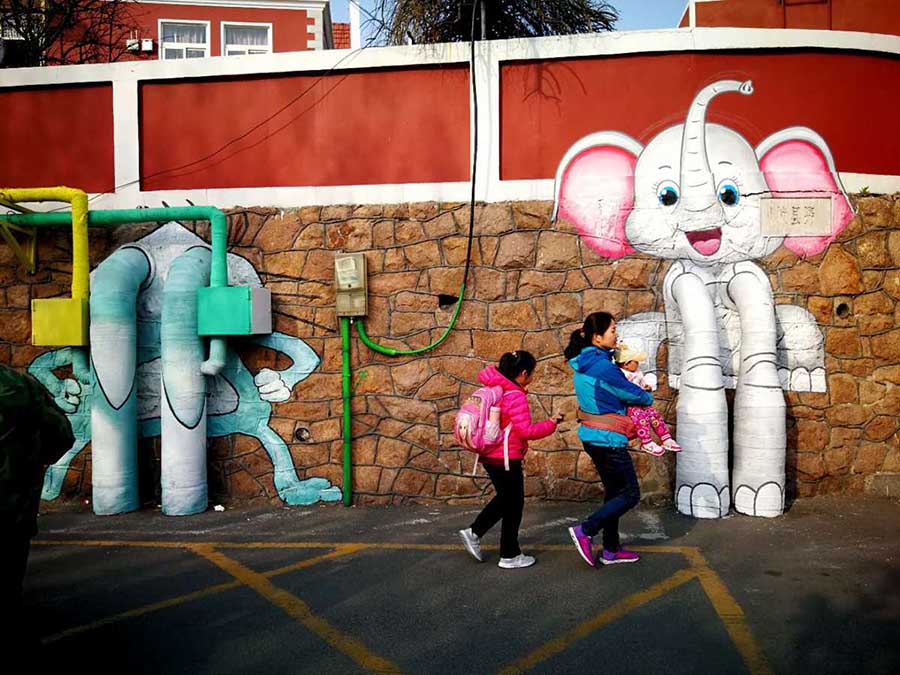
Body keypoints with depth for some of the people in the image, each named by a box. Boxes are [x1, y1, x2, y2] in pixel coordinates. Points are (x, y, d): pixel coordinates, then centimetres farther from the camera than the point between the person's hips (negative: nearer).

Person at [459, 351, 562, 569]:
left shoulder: (495, 390, 5)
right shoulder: (516, 396, -20)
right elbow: (526, 430, -22)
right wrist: (551, 423, -10)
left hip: (491, 455, 9)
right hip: (506, 459, -9)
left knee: (505, 498, 24)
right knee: (513, 505, 6)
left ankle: (474, 533, 21)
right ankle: (510, 556, 17)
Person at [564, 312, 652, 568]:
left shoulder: (583, 362, 7)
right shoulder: (603, 366, -22)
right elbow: (633, 394, -11)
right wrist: (648, 398, 11)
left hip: (592, 438, 9)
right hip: (608, 440, -9)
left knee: (614, 491, 17)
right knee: (630, 494, 1)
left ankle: (611, 549, 24)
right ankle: (585, 531, -2)